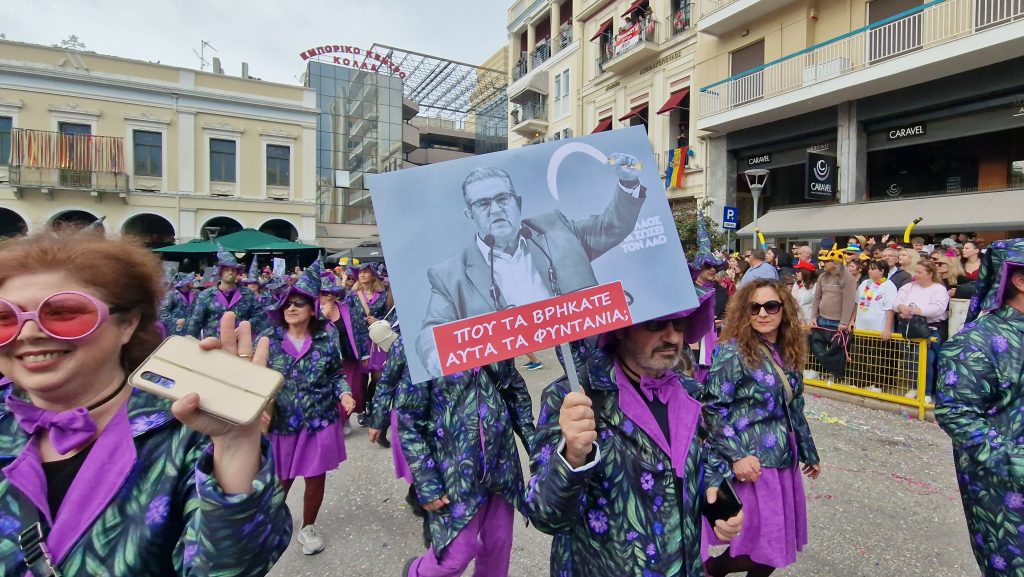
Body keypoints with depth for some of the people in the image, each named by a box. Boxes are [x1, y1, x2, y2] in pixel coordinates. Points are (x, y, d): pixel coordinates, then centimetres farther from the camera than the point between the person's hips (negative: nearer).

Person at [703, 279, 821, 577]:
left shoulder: (788, 353, 8)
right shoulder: (733, 351, -14)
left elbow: (794, 409, 19)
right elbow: (712, 408, -17)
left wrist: (809, 452, 23)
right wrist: (736, 455, -21)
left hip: (785, 459, 8)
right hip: (752, 462, -7)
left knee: (780, 538, 15)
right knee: (763, 545, -3)